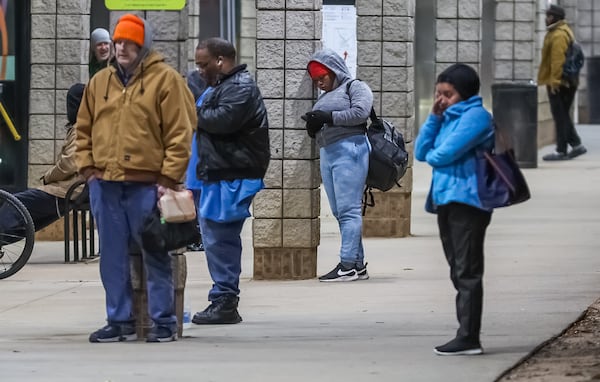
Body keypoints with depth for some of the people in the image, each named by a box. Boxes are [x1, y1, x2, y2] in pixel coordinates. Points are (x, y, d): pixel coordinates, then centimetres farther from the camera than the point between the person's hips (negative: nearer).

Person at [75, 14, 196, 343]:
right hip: (104, 184, 5)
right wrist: (87, 167, 6)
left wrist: (168, 178, -11)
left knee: (155, 256, 0)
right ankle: (120, 320, 14)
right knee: (113, 257, 8)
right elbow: (84, 129, 18)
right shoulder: (100, 82, 13)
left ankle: (163, 322, 6)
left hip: (146, 185, -5)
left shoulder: (165, 80, -3)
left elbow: (179, 133, -6)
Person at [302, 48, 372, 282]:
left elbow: (360, 112, -15)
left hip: (349, 149, -9)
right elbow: (316, 132, 28)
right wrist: (312, 125, 5)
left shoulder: (355, 87, 3)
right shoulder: (323, 98, 27)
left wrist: (329, 117, -13)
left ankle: (348, 265, -15)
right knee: (340, 212, 4)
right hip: (326, 154, 9)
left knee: (348, 210, -12)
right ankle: (358, 265, 5)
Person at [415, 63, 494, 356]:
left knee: (467, 272, -8)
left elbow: (445, 153, -18)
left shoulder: (475, 116, -8)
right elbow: (421, 151, 13)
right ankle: (466, 336, 12)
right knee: (459, 273, 9)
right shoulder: (448, 118, 19)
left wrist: (431, 156, 4)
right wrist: (434, 117, 5)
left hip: (466, 200, -9)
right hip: (445, 201, 9)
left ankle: (468, 338, -9)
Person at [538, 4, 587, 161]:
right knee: (563, 115, 16)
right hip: (568, 82, 10)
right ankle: (576, 145, 16)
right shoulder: (565, 31, 17)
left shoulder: (558, 35, -17)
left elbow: (557, 60, -23)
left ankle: (561, 151, -2)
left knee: (560, 117, -5)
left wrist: (554, 81, -22)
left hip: (558, 83, -10)